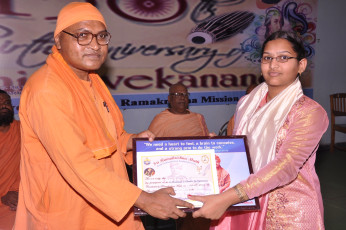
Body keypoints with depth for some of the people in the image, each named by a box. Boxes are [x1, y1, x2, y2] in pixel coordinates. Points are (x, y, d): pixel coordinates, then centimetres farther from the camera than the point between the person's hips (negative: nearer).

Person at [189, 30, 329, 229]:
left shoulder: (310, 112, -13)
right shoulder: (247, 103, 2)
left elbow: (287, 166, -26)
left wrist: (226, 198, -34)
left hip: (290, 212, -4)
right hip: (246, 206, 4)